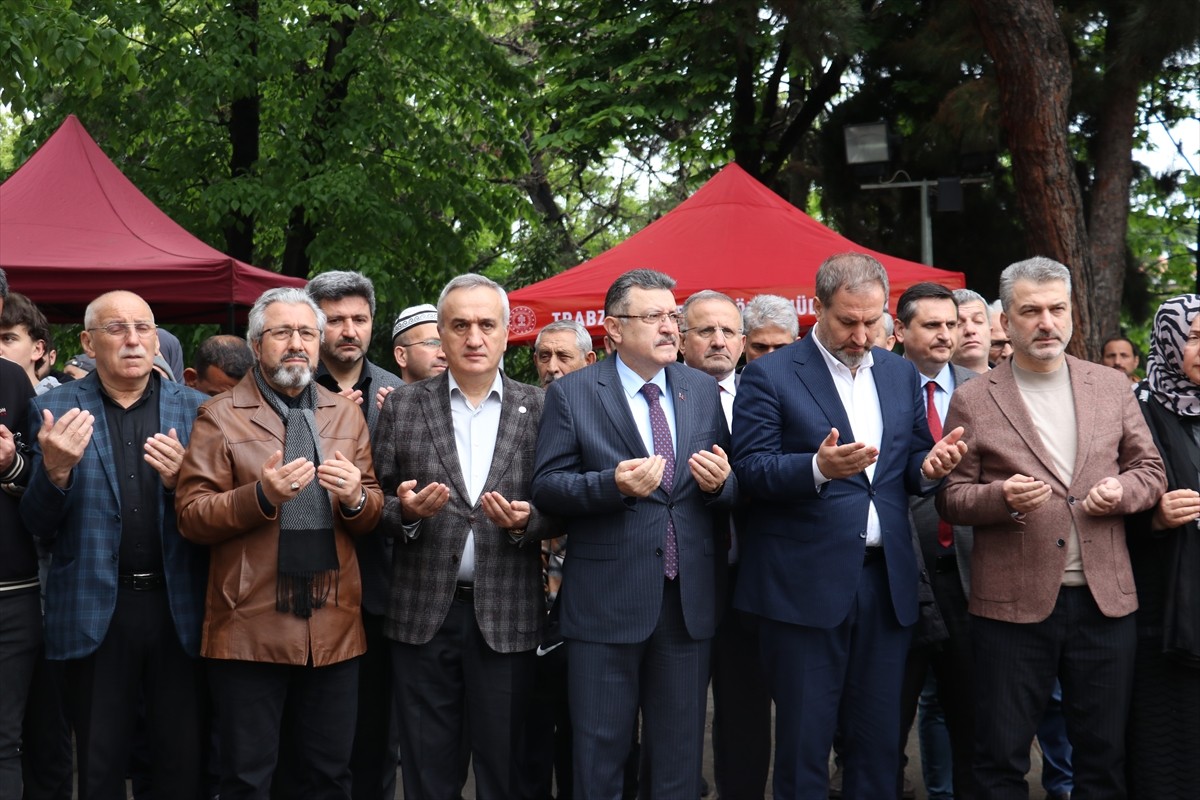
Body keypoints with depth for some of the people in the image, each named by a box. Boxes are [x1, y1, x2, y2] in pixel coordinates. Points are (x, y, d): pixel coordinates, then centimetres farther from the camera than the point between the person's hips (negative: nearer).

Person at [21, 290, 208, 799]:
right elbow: (38, 527, 0)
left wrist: (181, 482, -17)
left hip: (177, 607, 1)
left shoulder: (193, 408, 3)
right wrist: (55, 470, -19)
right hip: (96, 610, 0)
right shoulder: (56, 409, 2)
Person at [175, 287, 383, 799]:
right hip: (249, 628, -3)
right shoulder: (220, 416, 0)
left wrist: (356, 497, -11)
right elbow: (191, 517, -5)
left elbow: (372, 514, 13)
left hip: (335, 626, 4)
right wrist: (262, 495, -21)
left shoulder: (346, 416, 13)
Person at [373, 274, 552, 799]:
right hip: (424, 613, 1)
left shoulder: (538, 409, 3)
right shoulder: (402, 407, 5)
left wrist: (525, 521, -16)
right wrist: (406, 511, -15)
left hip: (506, 616, 0)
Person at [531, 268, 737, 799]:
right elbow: (546, 486, -6)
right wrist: (613, 484, -22)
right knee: (599, 756, 6)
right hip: (606, 601, -3)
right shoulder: (571, 394, -1)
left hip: (689, 599, 3)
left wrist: (720, 482, -11)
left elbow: (731, 489, 12)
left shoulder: (703, 391, 10)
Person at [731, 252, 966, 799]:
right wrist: (817, 467, -27)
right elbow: (750, 468, -10)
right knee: (804, 741, 3)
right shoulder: (770, 375, -3)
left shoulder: (901, 375, 13)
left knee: (879, 742, 11)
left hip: (886, 581, 5)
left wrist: (928, 466, -7)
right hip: (805, 584, -5)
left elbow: (911, 463, 17)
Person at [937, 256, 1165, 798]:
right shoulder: (972, 400, 1)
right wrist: (1001, 497, -19)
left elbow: (1150, 469, 13)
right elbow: (951, 498, 1)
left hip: (1105, 598, 3)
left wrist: (1122, 491, -9)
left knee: (1104, 755, 12)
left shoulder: (1111, 387, 10)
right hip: (1012, 604, -2)